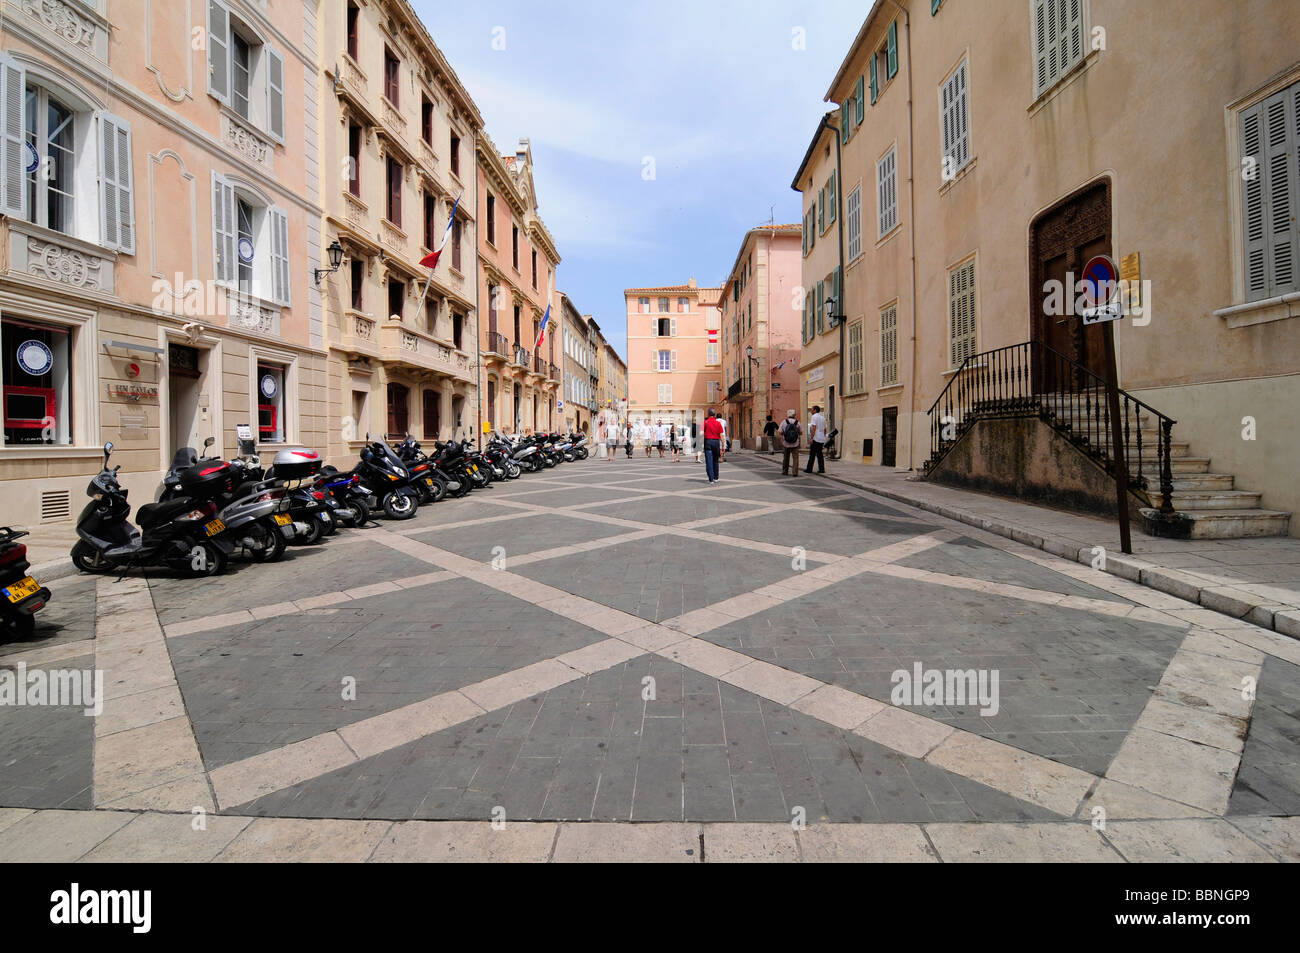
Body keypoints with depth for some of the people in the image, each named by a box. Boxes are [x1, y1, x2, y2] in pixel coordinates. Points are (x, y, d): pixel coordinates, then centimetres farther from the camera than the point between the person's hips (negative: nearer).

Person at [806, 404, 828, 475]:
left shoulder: (814, 417, -8)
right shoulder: (823, 418, 16)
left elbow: (814, 428, -17)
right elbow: (825, 429, 19)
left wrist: (811, 438, -18)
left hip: (816, 439, -7)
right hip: (822, 439, 7)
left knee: (812, 454, -3)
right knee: (820, 454, 10)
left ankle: (809, 469, -1)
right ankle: (821, 469, 6)